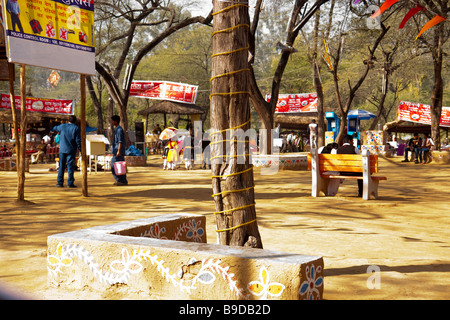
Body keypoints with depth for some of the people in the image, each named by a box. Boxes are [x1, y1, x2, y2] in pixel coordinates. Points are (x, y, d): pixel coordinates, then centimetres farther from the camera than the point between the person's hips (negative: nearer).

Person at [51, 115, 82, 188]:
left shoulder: (62, 126, 7)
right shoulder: (76, 128, -5)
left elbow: (54, 128, 29)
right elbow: (78, 140, -9)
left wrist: (55, 130, 53)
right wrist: (80, 149, -1)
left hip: (62, 149, 3)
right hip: (71, 150, -3)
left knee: (61, 166, 8)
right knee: (70, 166, -1)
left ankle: (60, 182, 8)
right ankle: (70, 183, -3)